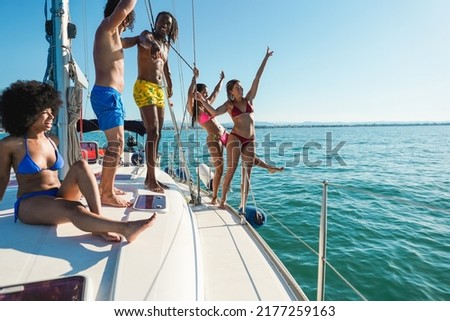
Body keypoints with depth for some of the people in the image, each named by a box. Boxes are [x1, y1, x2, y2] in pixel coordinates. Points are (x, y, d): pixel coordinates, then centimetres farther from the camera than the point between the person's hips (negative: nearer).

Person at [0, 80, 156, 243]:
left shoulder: (53, 142, 12)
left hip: (59, 198, 5)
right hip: (30, 205, -4)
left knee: (80, 166, -26)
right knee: (74, 209, -38)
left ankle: (99, 225, -38)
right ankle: (125, 228, -58)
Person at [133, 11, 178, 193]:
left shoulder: (166, 45, 22)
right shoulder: (147, 35, 0)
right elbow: (144, 40, -26)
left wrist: (169, 89, 32)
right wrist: (153, 44, -49)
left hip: (159, 90, 8)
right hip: (144, 87, -8)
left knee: (157, 134, 5)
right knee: (153, 132, -18)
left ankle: (150, 177, 13)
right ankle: (152, 180, -16)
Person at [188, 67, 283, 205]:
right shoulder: (194, 109, -7)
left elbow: (216, 92, 27)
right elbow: (190, 93, -24)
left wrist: (222, 79, 36)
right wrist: (195, 77, -19)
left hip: (225, 135, 7)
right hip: (213, 140, -7)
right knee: (219, 170, -3)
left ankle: (269, 167, 20)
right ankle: (214, 198, 13)